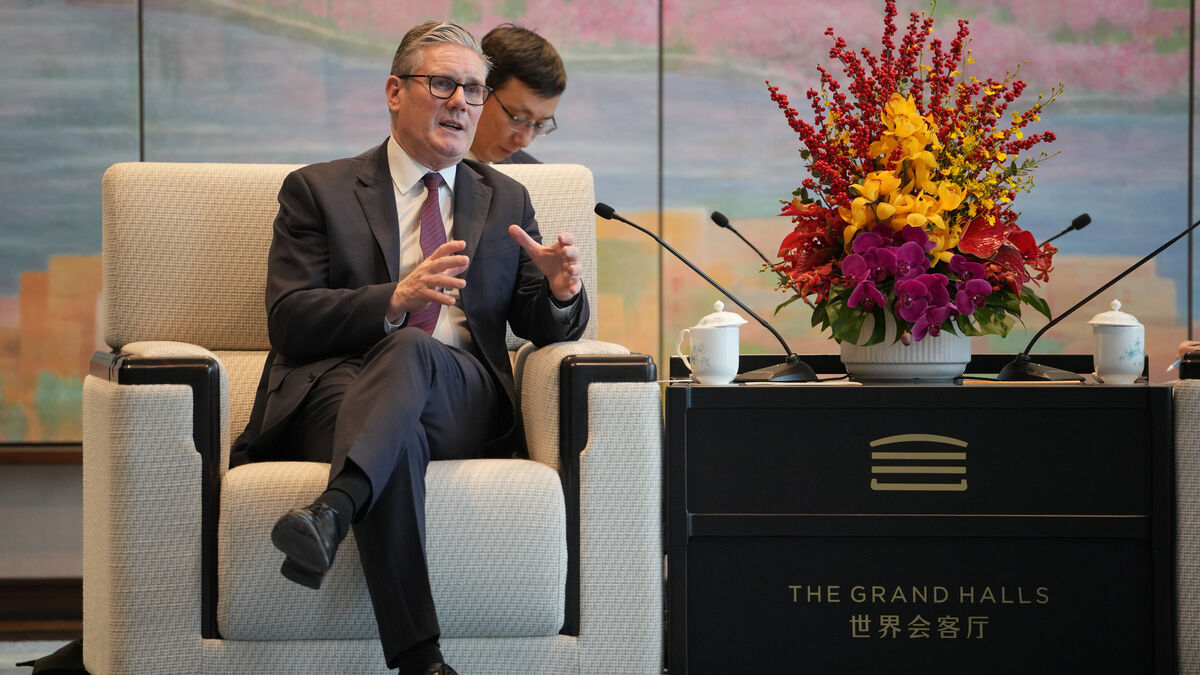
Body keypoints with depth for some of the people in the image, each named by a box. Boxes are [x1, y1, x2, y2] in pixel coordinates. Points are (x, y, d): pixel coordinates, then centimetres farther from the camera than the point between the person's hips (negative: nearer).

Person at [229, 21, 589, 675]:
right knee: (399, 437, -40)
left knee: (409, 350, -36)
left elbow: (546, 328, 19)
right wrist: (396, 297, -17)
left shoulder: (506, 201, 24)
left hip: (463, 403, 2)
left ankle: (333, 511, -60)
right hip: (338, 389, -1)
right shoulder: (317, 190, 15)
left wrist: (561, 290, -7)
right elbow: (288, 320, 1)